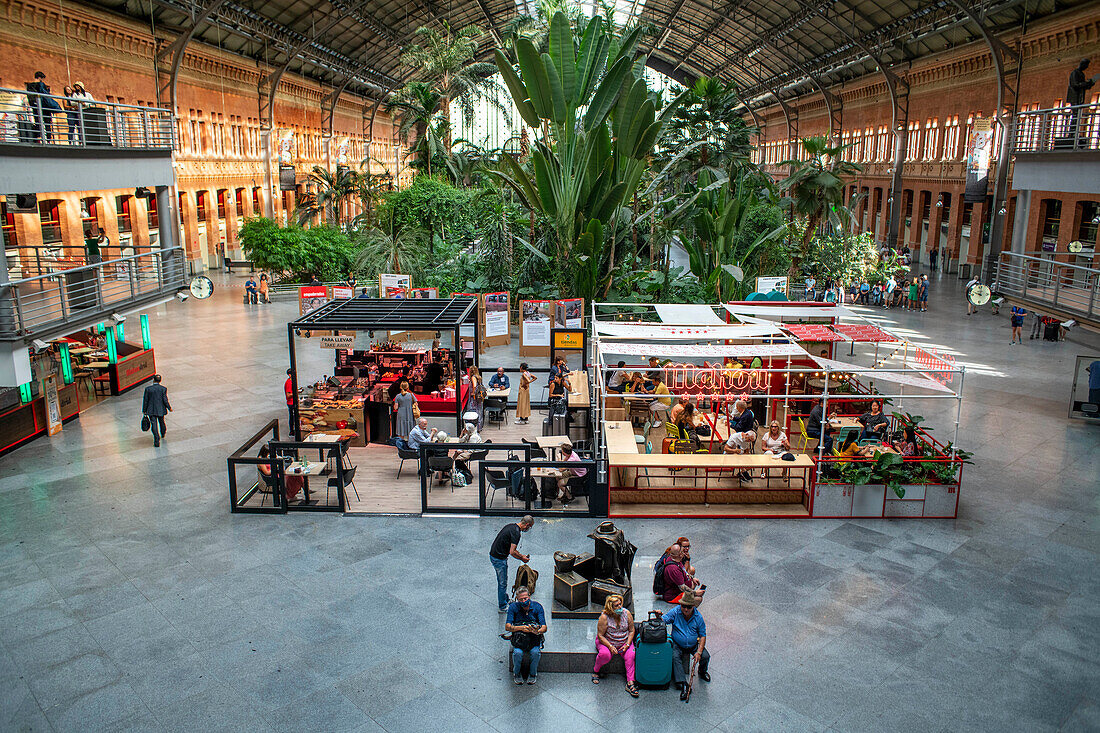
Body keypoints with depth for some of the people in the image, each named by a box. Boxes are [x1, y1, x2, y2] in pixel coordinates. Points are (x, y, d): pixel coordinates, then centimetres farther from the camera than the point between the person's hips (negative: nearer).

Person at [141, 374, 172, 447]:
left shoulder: (148, 389, -9)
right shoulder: (163, 389, -11)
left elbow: (145, 400, -3)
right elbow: (165, 400, -11)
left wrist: (144, 411, 6)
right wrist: (169, 408, 4)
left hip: (151, 410, -1)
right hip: (161, 410, 1)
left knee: (154, 425, -1)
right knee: (161, 422, 24)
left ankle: (157, 441, -11)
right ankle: (162, 434, 50)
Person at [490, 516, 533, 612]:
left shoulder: (511, 525, 6)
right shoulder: (516, 532, -23)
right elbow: (512, 552, -26)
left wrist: (520, 555, 16)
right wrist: (522, 558, -9)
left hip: (493, 555, 9)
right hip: (499, 559, -9)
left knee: (502, 582, 23)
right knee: (503, 583, 5)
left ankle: (505, 600, 37)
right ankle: (502, 607, 17)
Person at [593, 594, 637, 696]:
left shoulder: (626, 613, -10)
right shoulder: (604, 617, -20)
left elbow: (631, 631, 0)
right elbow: (600, 635, -14)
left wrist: (627, 644, -12)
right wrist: (610, 646, -25)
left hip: (624, 642, 3)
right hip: (606, 642, -3)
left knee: (630, 655, -25)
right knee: (605, 654, -32)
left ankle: (630, 683, -22)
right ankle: (595, 671, -3)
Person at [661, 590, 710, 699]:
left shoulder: (698, 616, -9)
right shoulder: (675, 612, -12)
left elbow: (702, 635, -4)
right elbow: (663, 621, -16)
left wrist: (699, 652, -14)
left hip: (694, 645, 1)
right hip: (677, 645, -1)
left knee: (705, 656, -17)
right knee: (675, 657, -28)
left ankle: (702, 671, 18)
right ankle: (682, 684, -28)